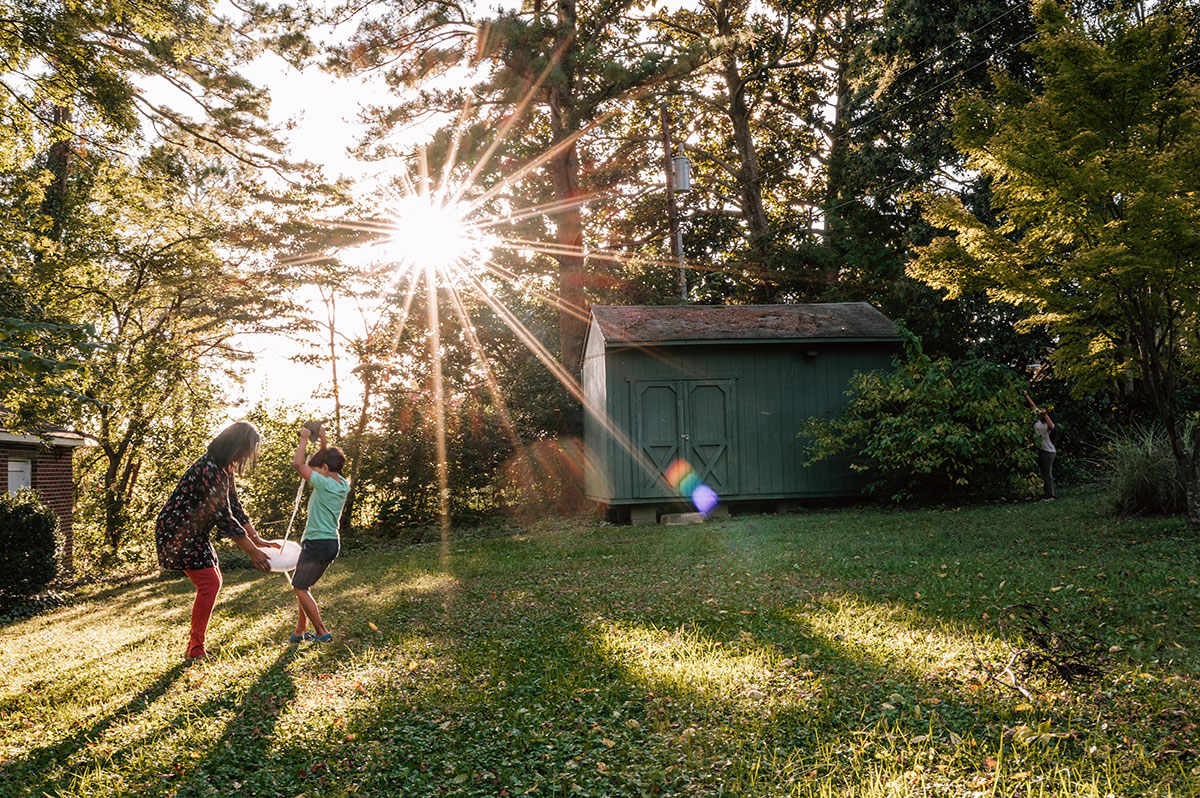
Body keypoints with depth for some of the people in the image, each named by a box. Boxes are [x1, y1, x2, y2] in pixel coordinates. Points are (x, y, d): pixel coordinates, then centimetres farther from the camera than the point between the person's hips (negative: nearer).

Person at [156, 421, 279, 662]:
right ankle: (195, 651, -4)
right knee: (208, 583, -11)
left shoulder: (224, 468, 6)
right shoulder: (209, 470, -26)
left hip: (194, 533, 11)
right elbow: (224, 517, -25)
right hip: (178, 533, -11)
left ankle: (196, 641, 24)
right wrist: (252, 551, -19)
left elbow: (235, 506, 11)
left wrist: (257, 540, 7)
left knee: (212, 582, 14)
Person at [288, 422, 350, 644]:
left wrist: (305, 438, -9)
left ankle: (322, 632, 1)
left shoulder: (324, 484, -19)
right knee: (302, 587, 18)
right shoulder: (343, 485, 5)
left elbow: (297, 463, -20)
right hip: (332, 543, 9)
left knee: (300, 589, 1)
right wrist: (323, 442, 15)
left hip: (316, 543, -9)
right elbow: (326, 461, 24)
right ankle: (300, 631, 23)